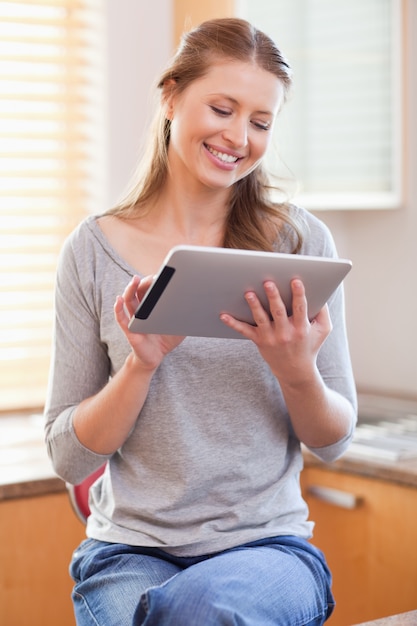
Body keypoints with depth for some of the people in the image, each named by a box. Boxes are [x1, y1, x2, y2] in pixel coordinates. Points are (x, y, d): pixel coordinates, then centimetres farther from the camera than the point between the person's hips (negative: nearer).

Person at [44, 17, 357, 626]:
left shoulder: (302, 241, 2)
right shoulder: (94, 250, 1)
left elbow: (334, 441, 5)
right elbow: (69, 457, 0)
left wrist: (298, 374, -15)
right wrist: (142, 363, -16)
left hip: (268, 543, 0)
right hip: (131, 548, 0)